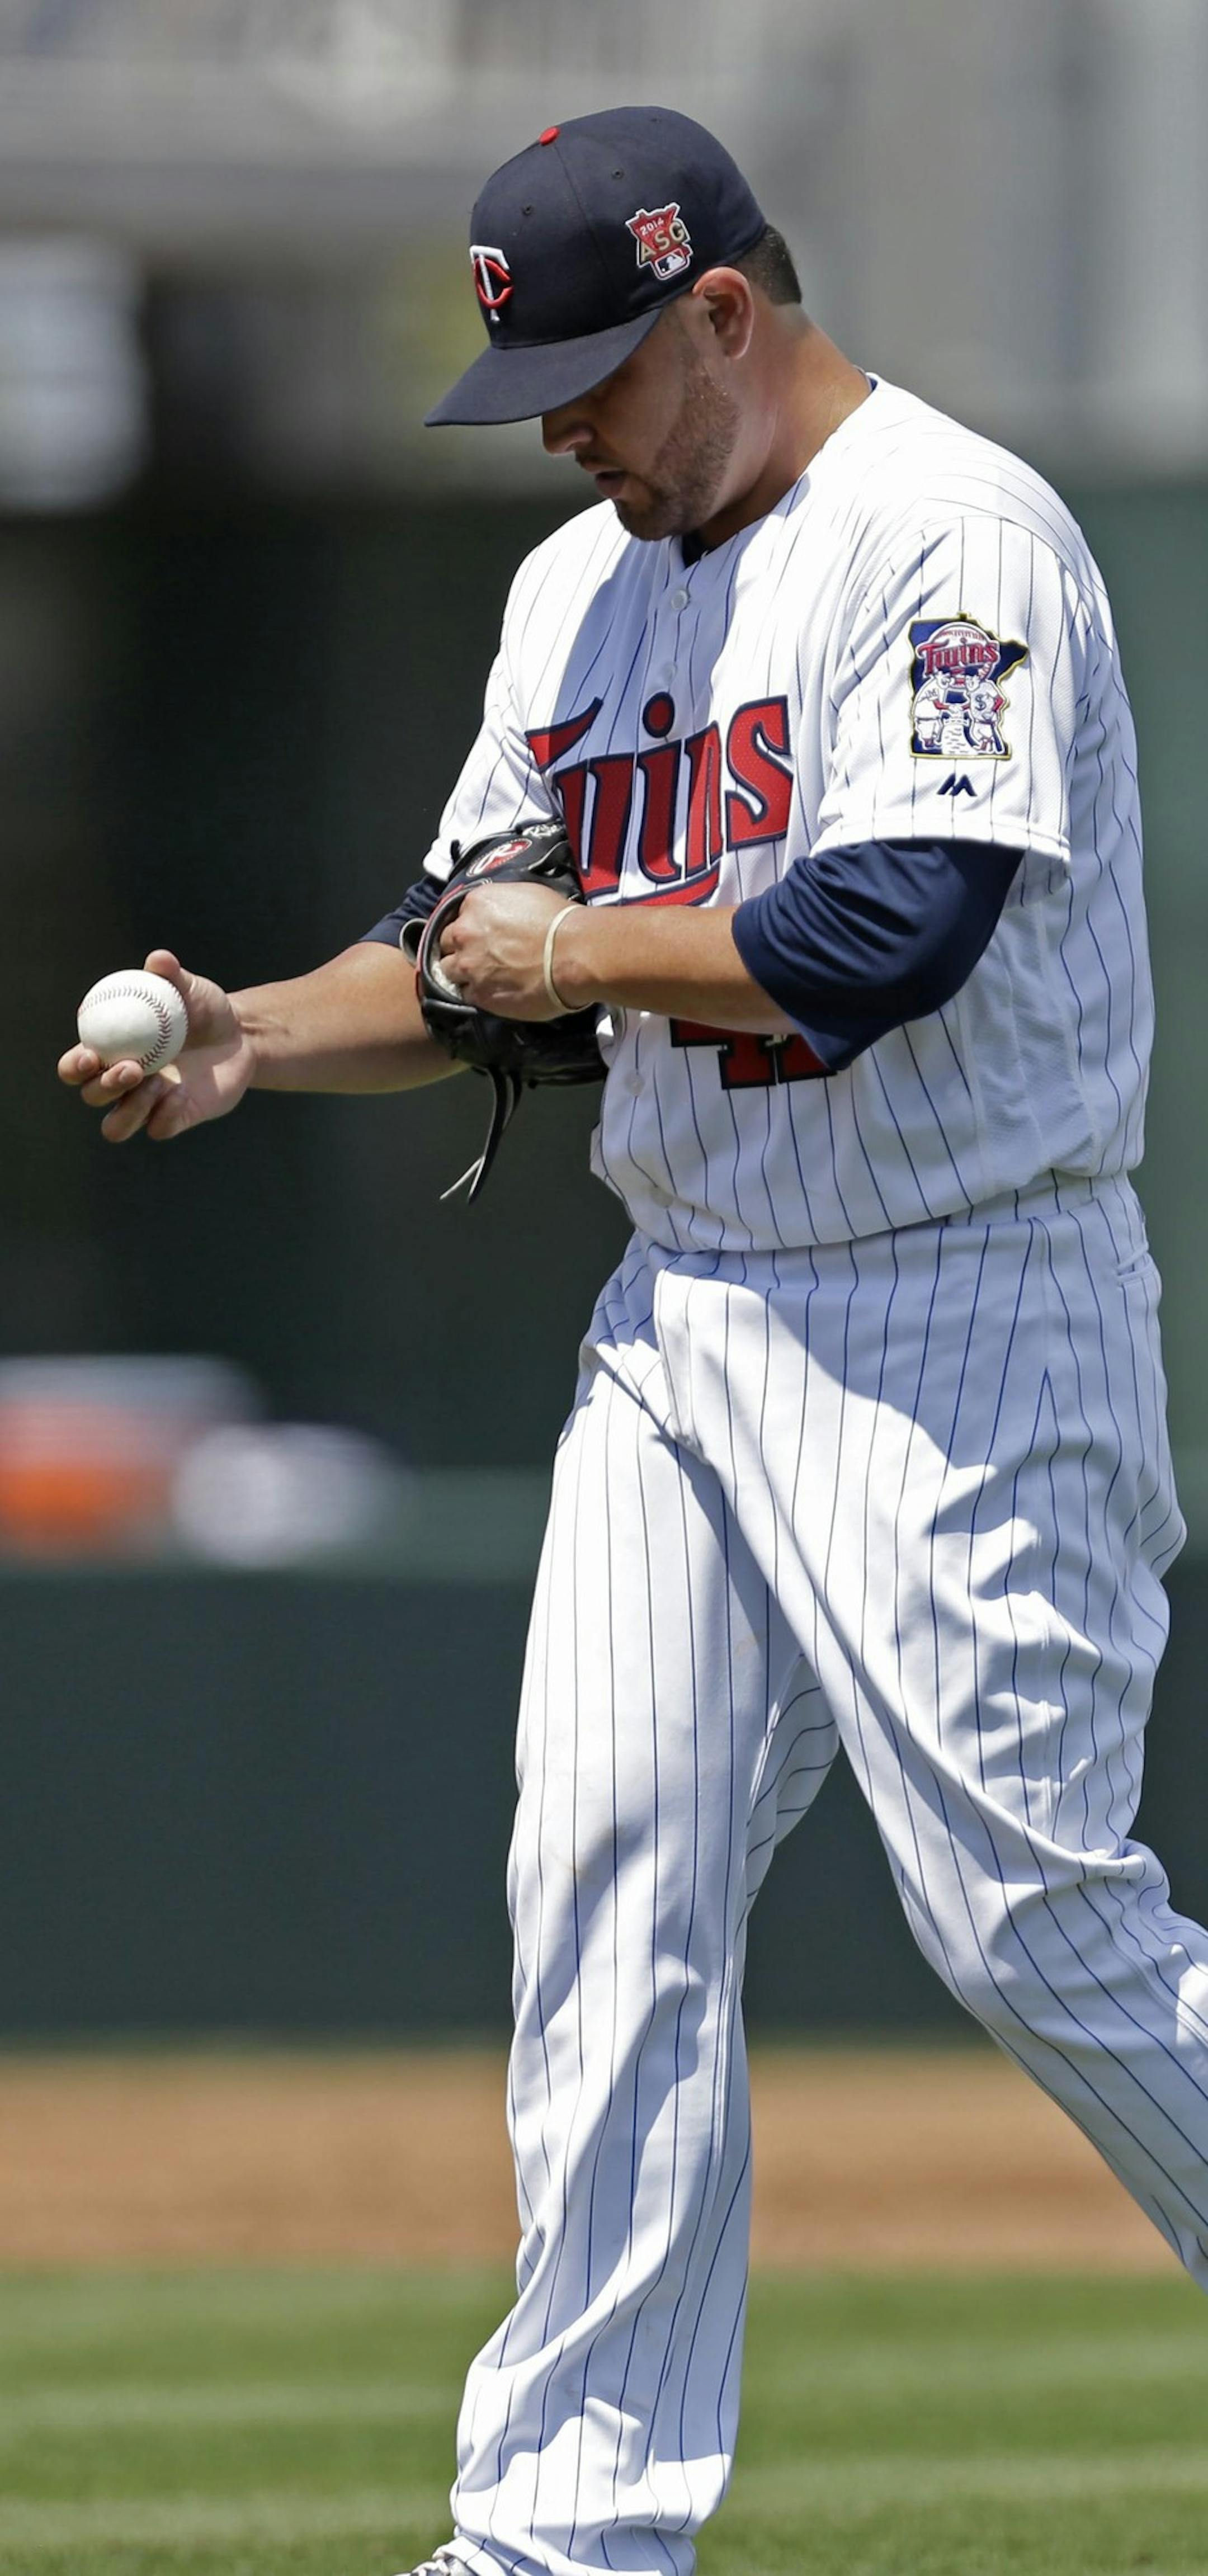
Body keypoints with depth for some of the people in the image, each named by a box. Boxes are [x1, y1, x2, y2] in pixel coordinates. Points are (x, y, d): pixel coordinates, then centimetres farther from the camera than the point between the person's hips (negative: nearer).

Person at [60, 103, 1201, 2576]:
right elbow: (473, 950, 19)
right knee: (610, 1899, 0)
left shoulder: (952, 537, -13)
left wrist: (586, 951, -12)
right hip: (682, 1322, 8)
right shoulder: (580, 588, 15)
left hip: (964, 1317, -8)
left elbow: (891, 933, -24)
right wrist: (254, 1040, 1)